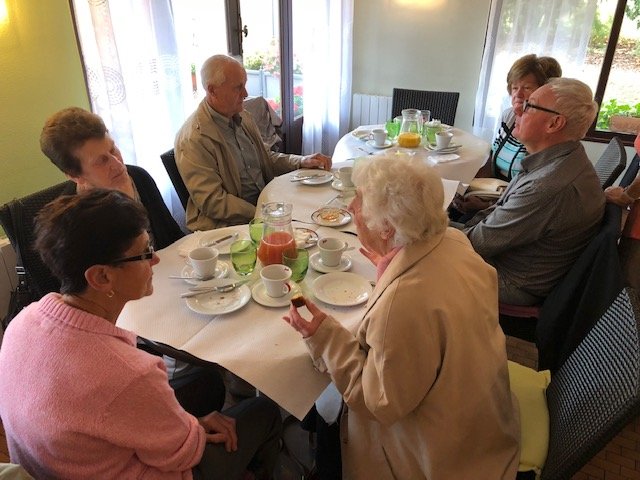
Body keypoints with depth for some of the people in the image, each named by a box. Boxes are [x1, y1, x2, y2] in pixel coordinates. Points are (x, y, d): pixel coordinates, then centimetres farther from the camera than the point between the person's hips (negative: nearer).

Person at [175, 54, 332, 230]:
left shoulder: (242, 117, 11)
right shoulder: (193, 139, -15)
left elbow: (265, 158, 24)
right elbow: (212, 202, -19)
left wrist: (302, 161, 7)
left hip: (264, 202, 8)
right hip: (227, 224, -8)